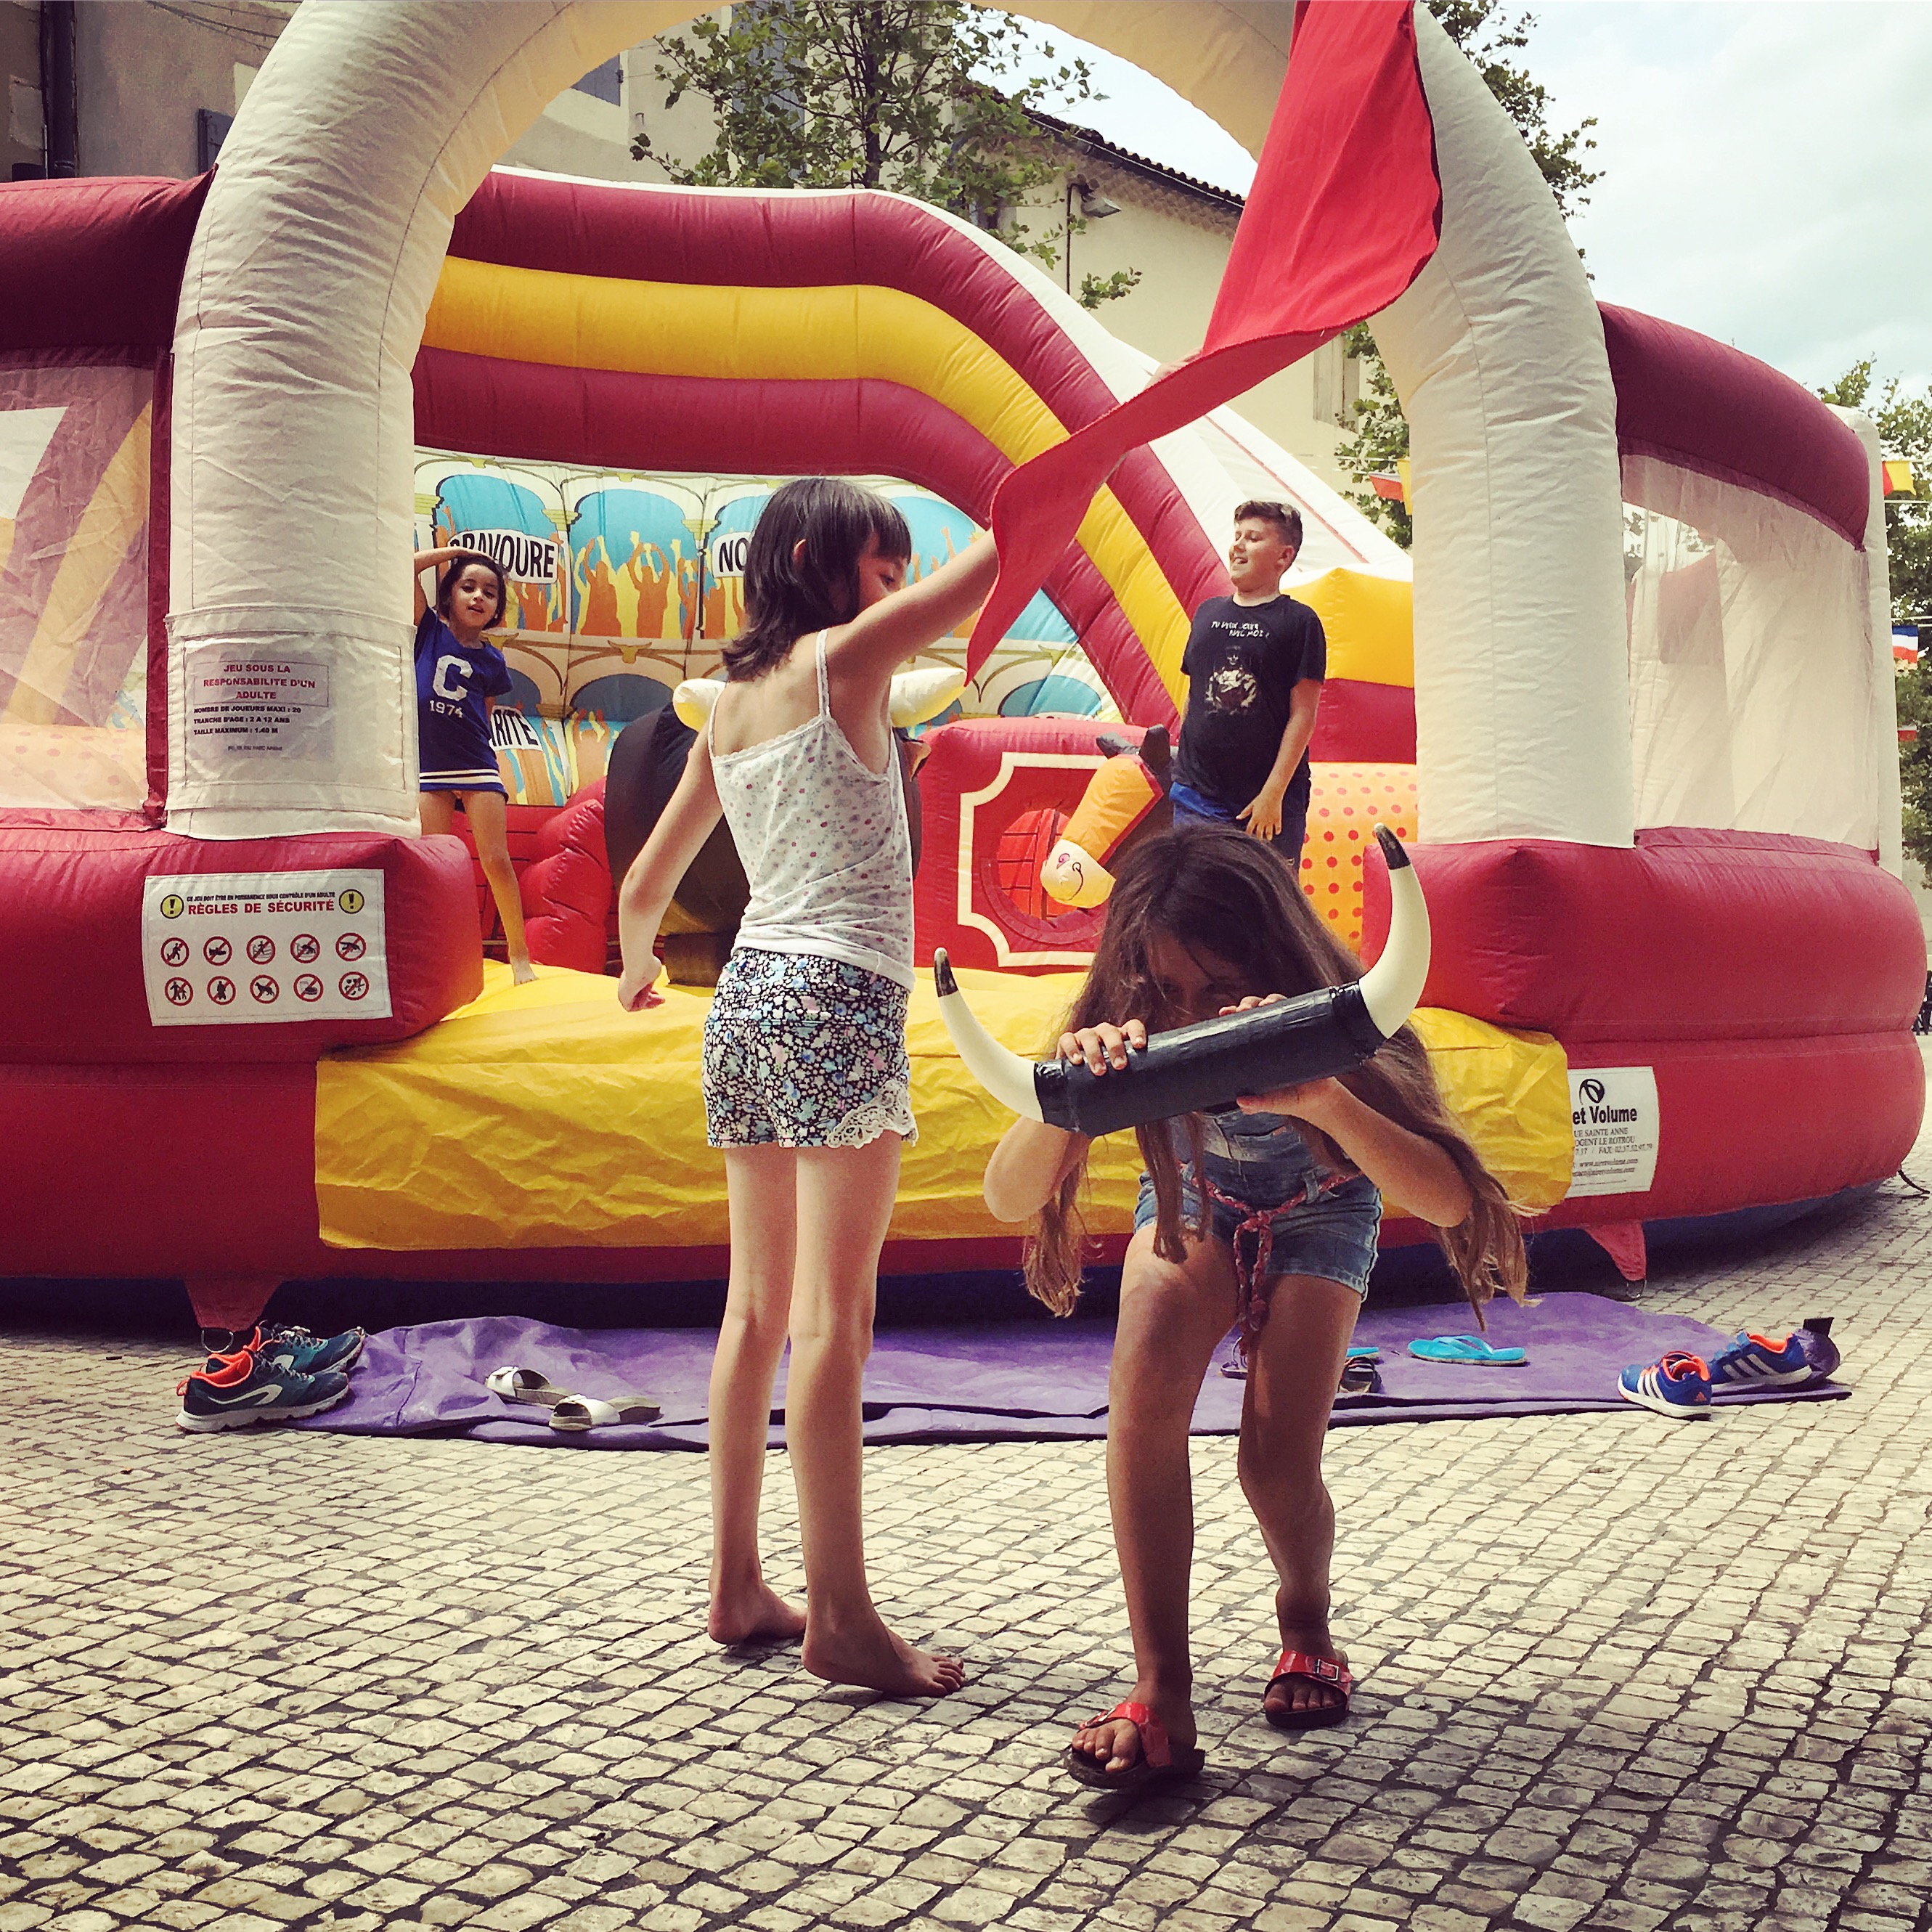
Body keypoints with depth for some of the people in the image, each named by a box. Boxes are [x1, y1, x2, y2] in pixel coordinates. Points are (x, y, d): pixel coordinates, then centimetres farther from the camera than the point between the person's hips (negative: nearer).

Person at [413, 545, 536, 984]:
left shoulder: (491, 661, 6)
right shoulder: (430, 631, 3)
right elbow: (409, 567, -7)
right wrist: (456, 550, 2)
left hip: (477, 768, 1)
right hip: (430, 768, -1)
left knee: (497, 862, -5)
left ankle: (519, 956, 1)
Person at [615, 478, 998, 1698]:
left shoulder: (727, 708, 15)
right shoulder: (843, 660, -5)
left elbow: (645, 886, 21)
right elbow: (997, 556, -9)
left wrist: (639, 969, 40)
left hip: (748, 999, 8)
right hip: (840, 1002, -8)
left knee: (758, 1307, 12)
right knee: (835, 1319, -6)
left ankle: (738, 1585, 19)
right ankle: (841, 1615, -2)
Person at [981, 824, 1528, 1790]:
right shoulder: (1130, 1029, -31)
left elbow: (1450, 1201, -47)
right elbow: (1009, 1196, -36)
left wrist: (1324, 1101, -64)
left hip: (1316, 1214, -2)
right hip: (1194, 1204, 2)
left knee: (1278, 1467, -14)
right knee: (1144, 1391, -25)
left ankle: (1305, 1622, 22)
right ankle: (1162, 1694, -17)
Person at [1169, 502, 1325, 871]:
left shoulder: (1298, 621, -2)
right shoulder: (1208, 613, 13)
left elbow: (1303, 714, -6)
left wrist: (1273, 793, -12)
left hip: (1270, 802, -4)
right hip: (1197, 798, 4)